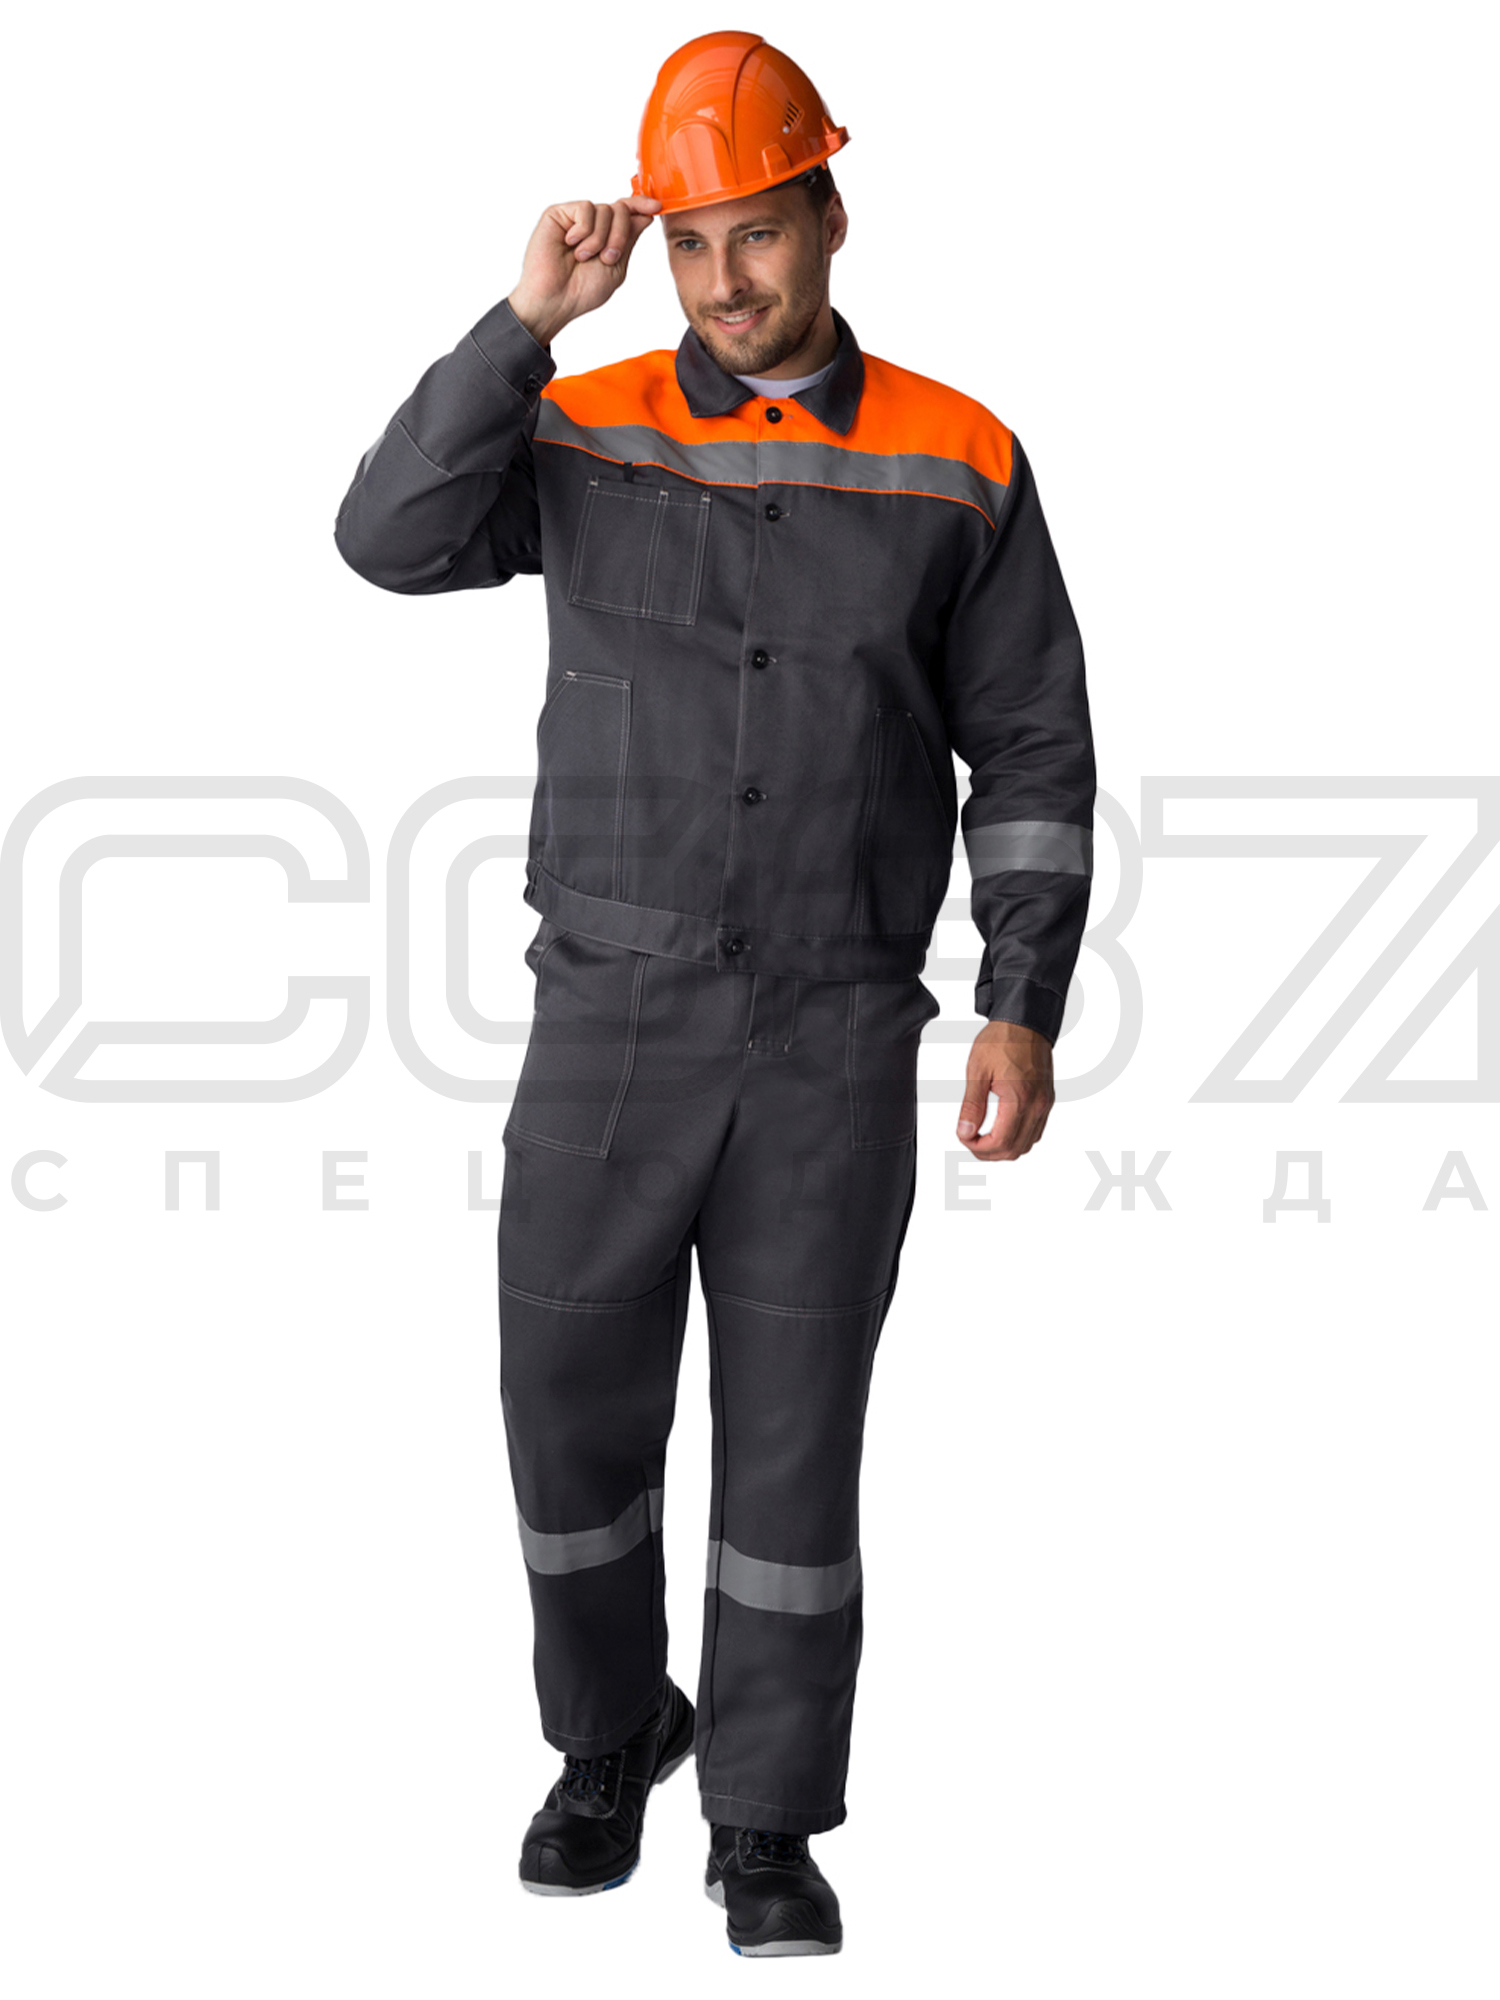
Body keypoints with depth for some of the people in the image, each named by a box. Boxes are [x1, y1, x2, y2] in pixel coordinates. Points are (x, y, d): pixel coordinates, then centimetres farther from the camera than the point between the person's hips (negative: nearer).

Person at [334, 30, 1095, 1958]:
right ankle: (613, 1737, 33)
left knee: (792, 1443, 3)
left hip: (838, 1042, -1)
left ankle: (766, 1828, 20)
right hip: (610, 1025, 1)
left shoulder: (956, 462, 0)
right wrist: (531, 316, -17)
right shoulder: (586, 430, 3)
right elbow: (391, 539, -15)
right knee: (574, 1419, 7)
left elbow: (1031, 751, 2)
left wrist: (1026, 1006, -6)